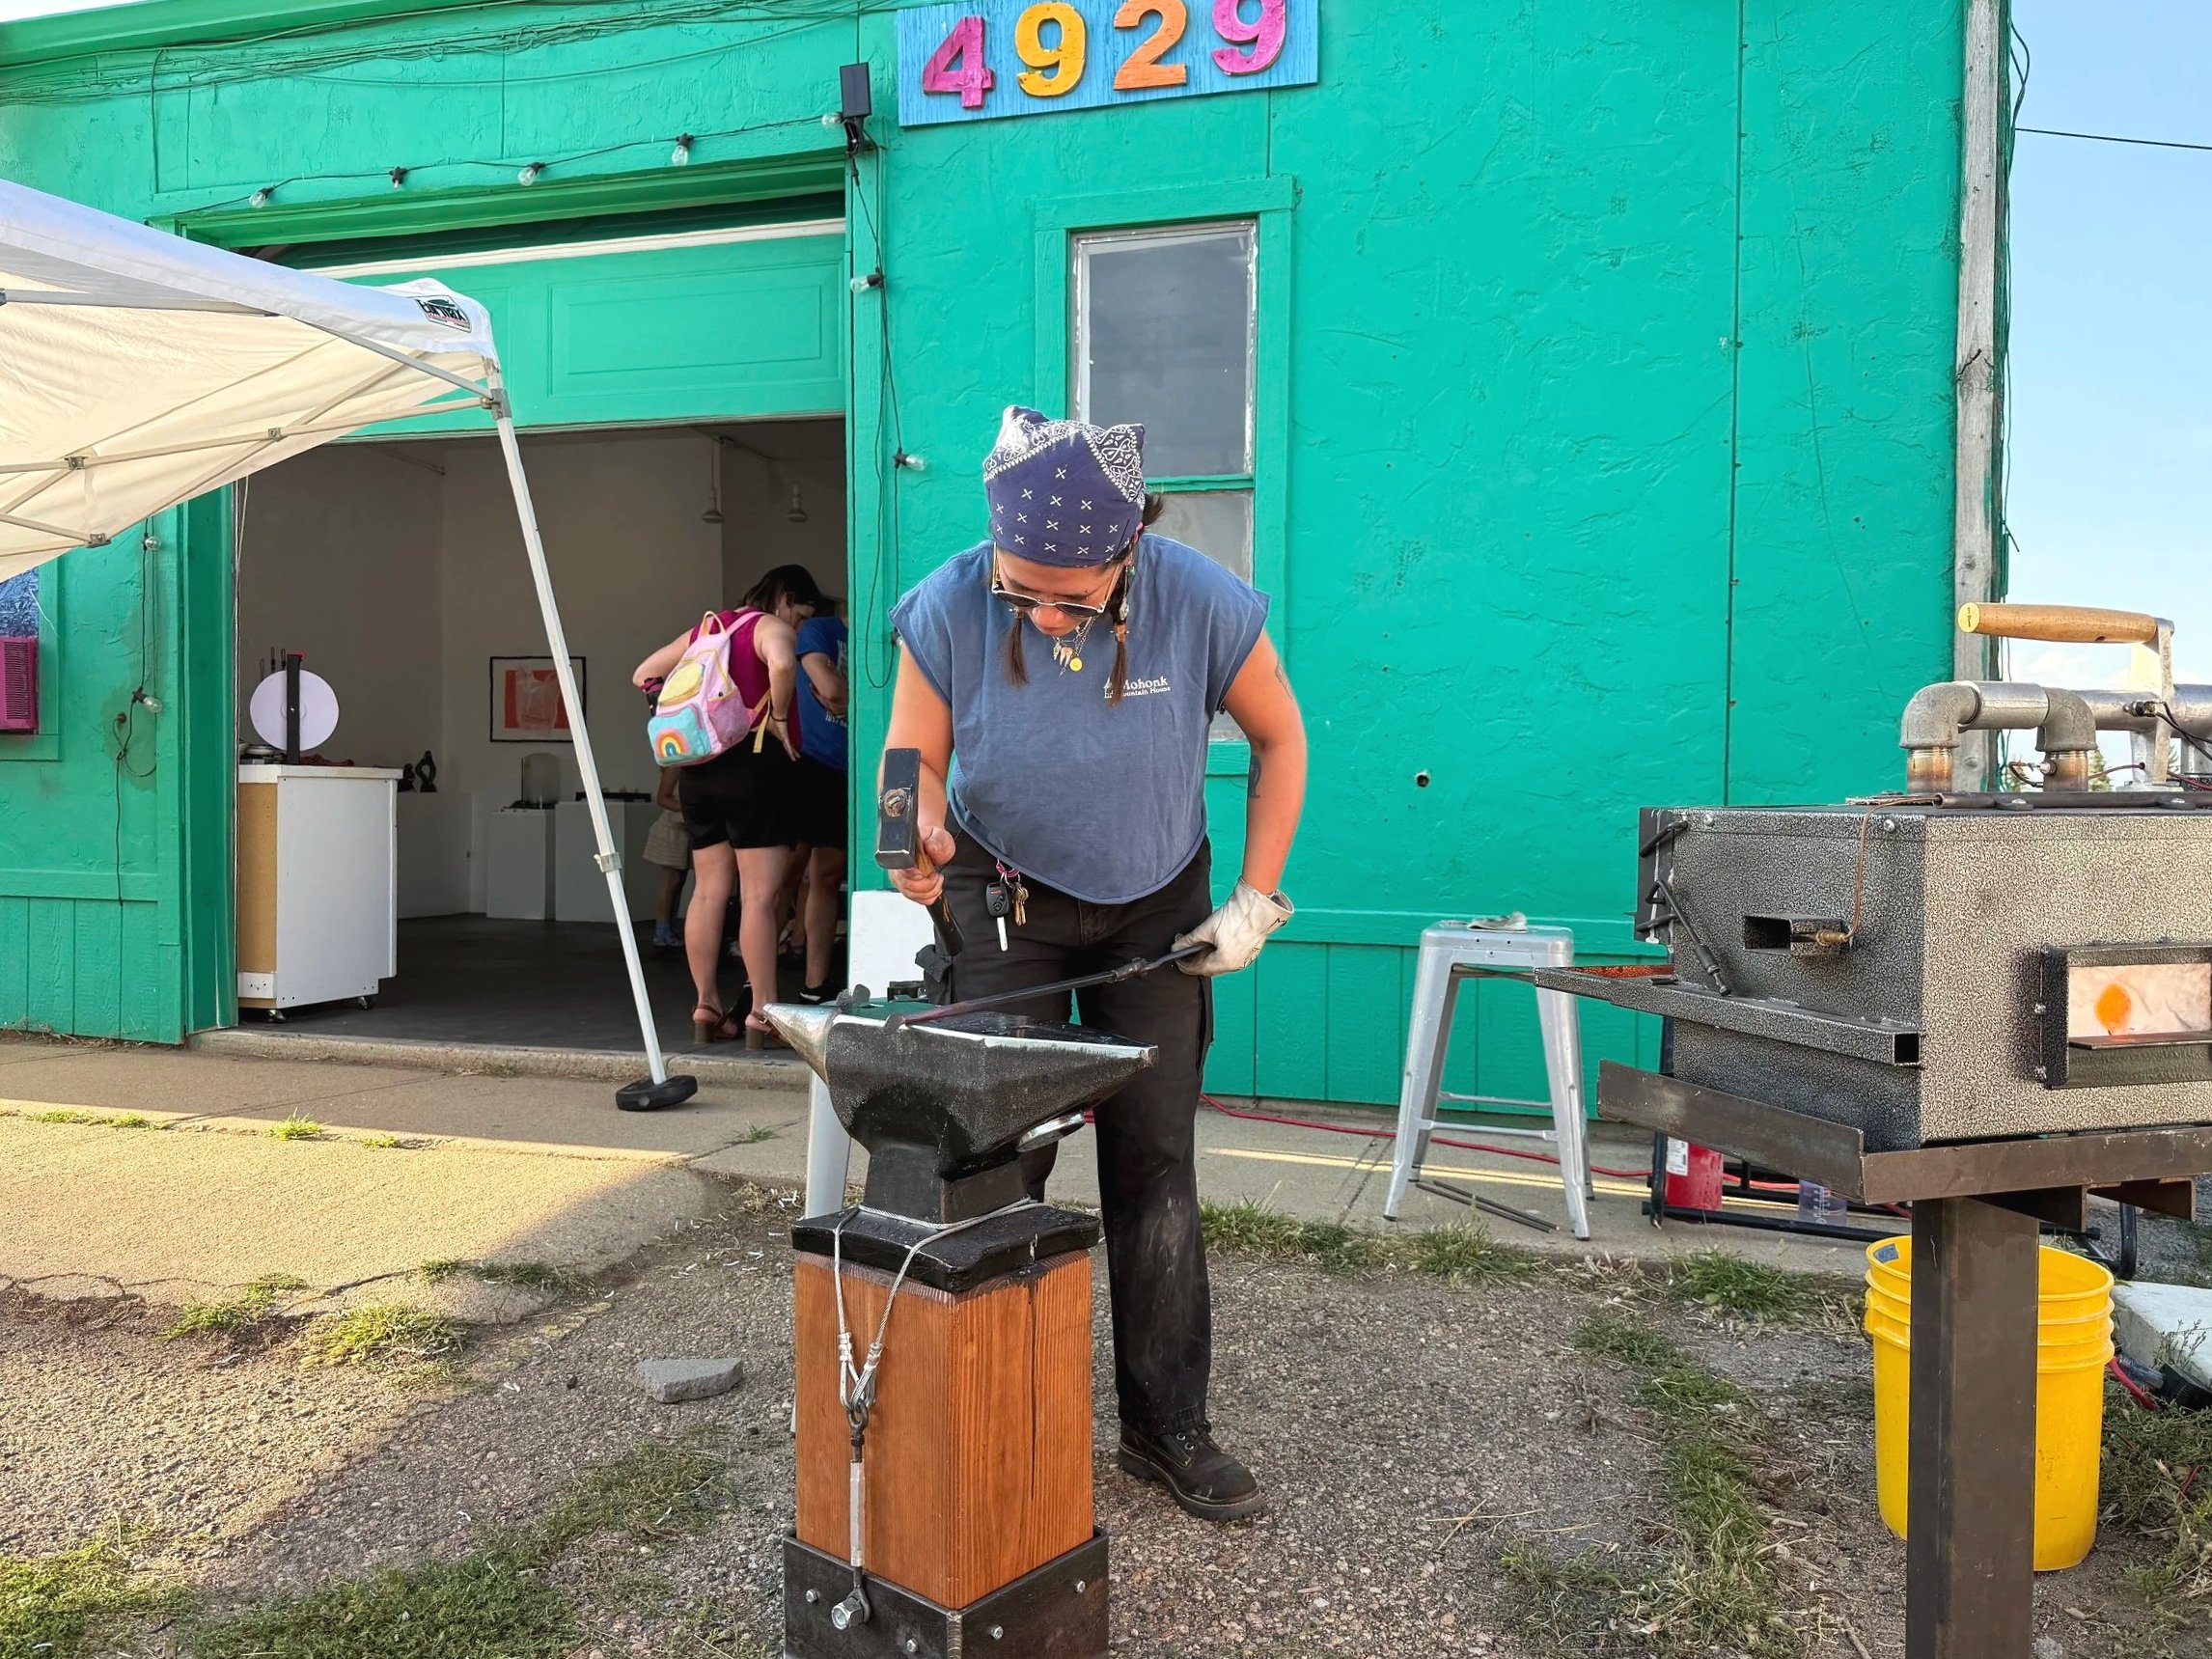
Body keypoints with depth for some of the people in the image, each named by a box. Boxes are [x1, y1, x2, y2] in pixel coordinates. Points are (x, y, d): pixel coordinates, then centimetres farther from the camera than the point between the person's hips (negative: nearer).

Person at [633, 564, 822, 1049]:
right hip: (753, 764, -7)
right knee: (759, 896, -6)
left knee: (708, 892, 10)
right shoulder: (771, 628, -3)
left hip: (699, 768, 8)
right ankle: (763, 1016, -6)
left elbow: (644, 674, 25)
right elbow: (783, 664, -27)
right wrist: (778, 718, -13)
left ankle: (706, 1008, 14)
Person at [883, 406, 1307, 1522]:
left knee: (1155, 1168, 4)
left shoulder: (1205, 605, -23)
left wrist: (1257, 902, -9)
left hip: (1156, 905, 1)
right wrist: (924, 828, -32)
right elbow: (916, 756, -9)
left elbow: (1279, 739, -6)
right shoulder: (946, 612, -23)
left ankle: (1168, 1427, 19)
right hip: (1005, 899, 0)